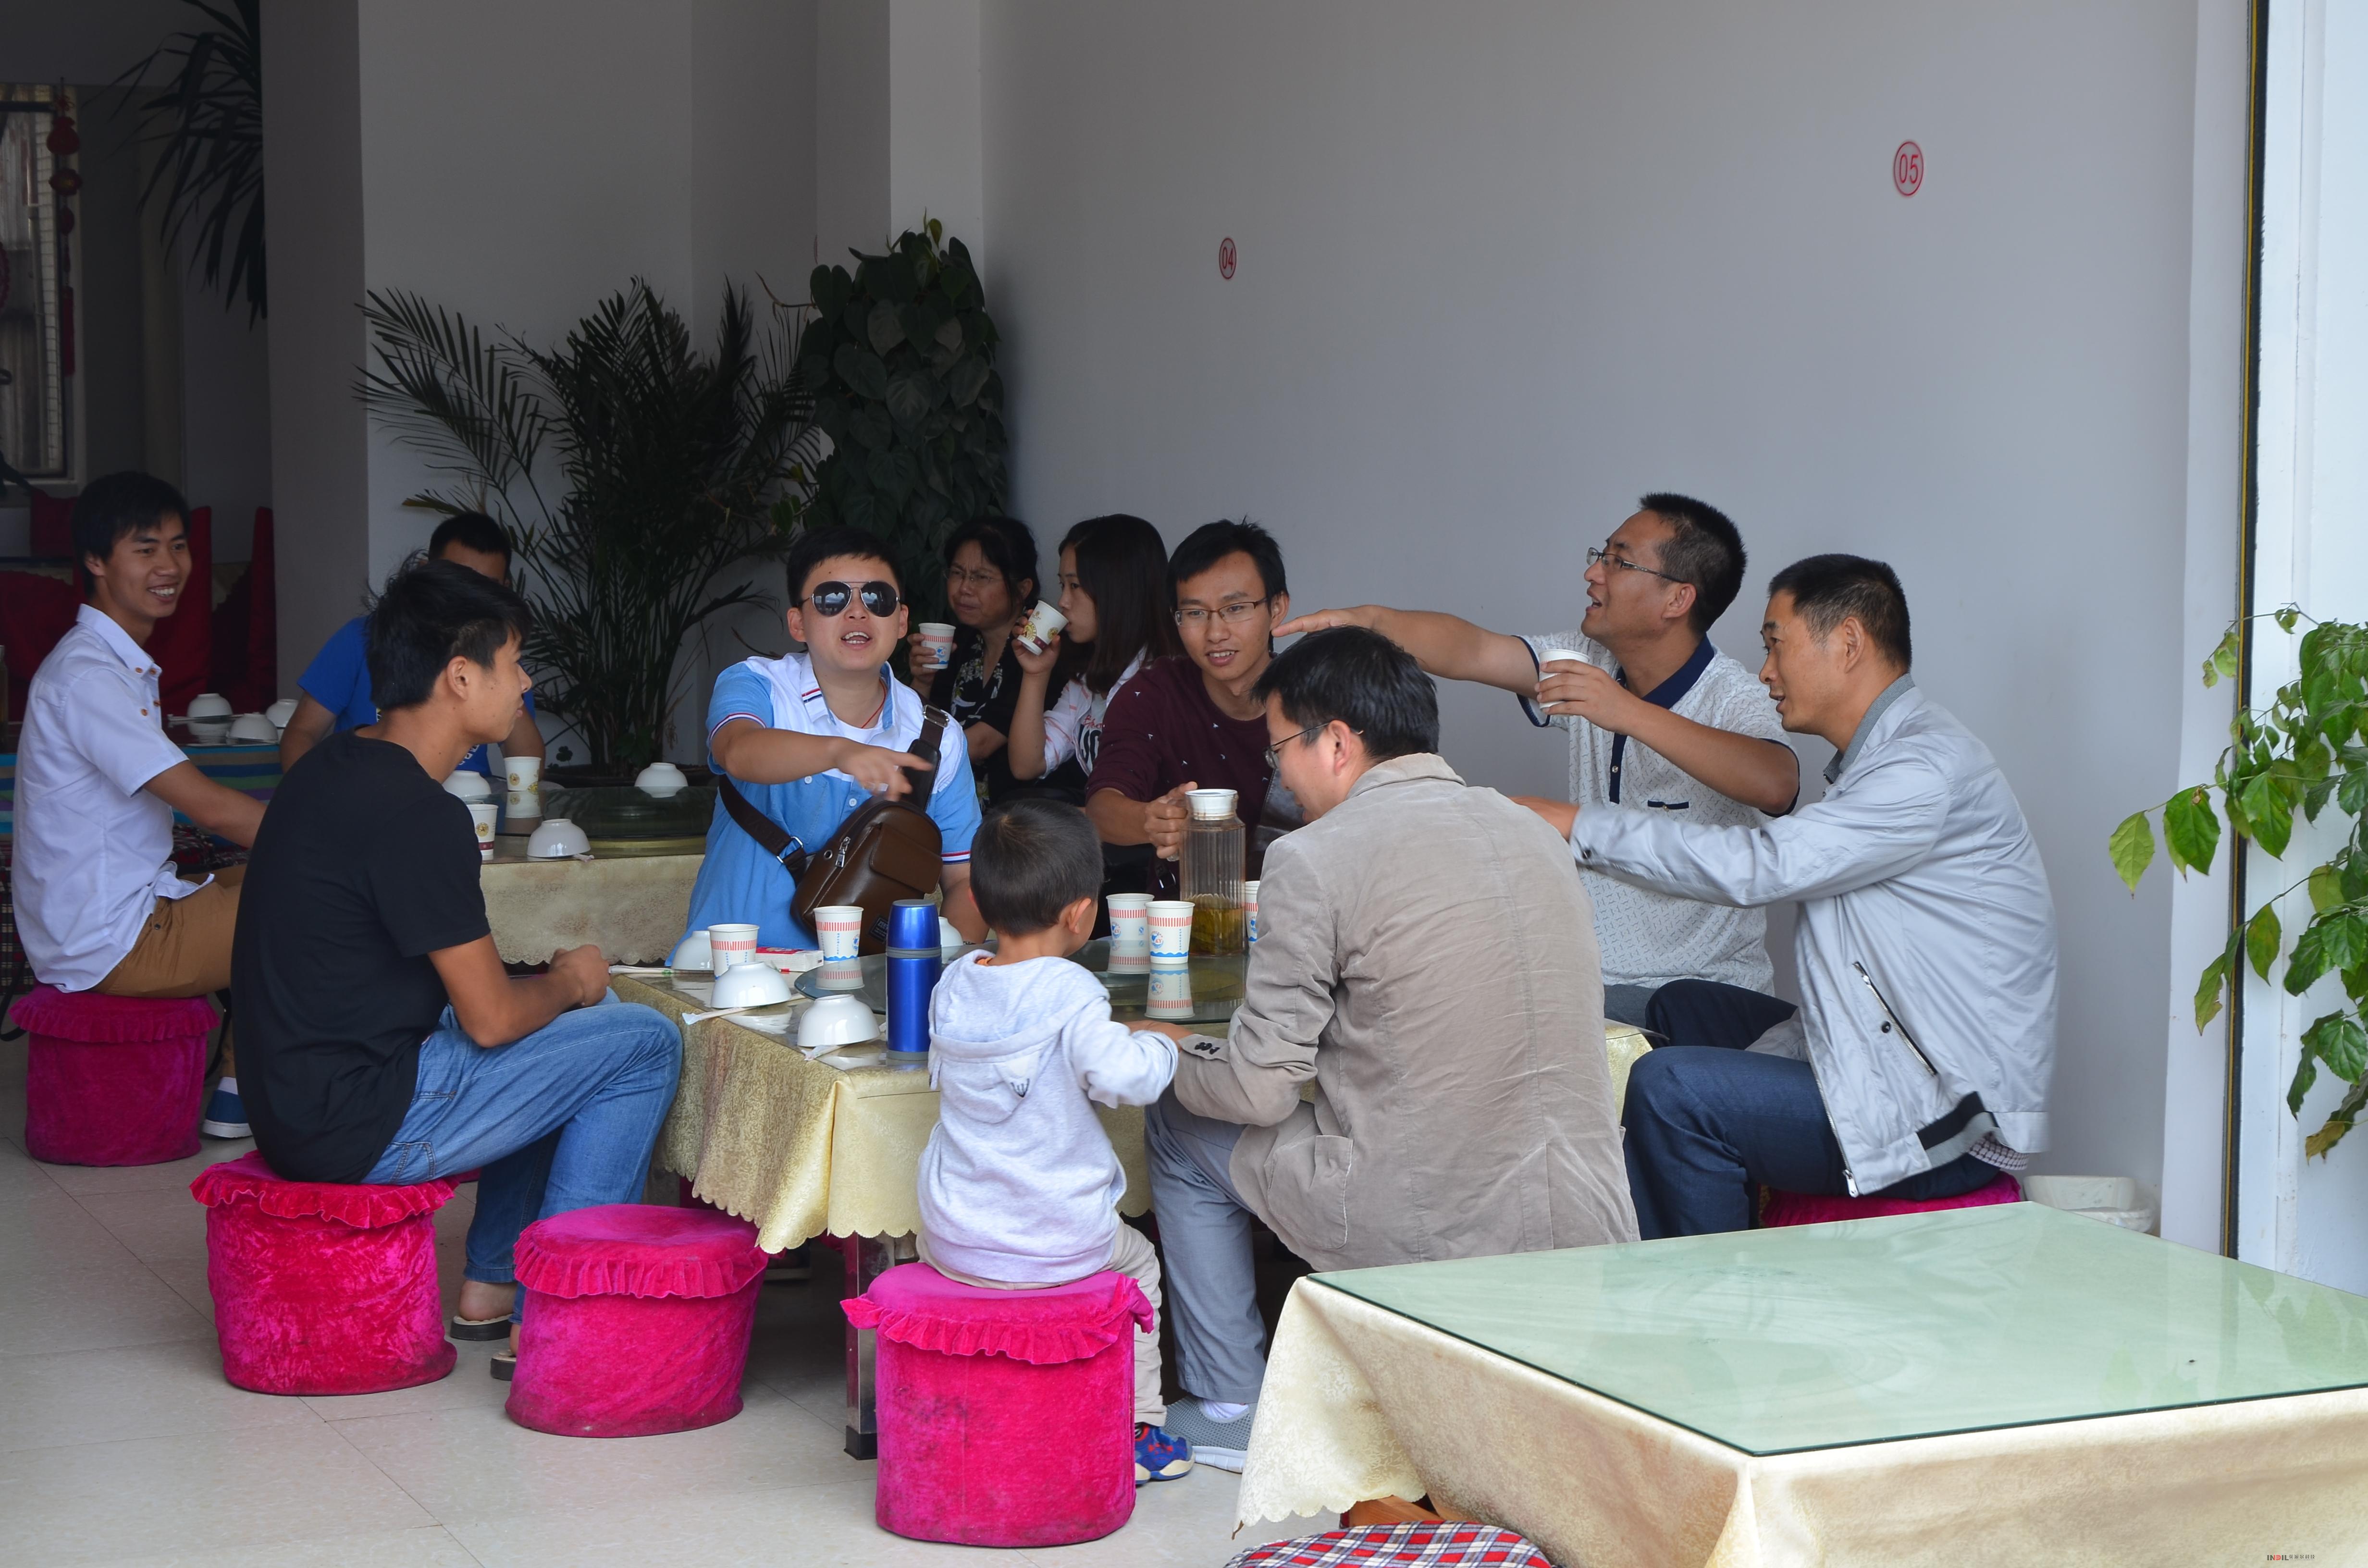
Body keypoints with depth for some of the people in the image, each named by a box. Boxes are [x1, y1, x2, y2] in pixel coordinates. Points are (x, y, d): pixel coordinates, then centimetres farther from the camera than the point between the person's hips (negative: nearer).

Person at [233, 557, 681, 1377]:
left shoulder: (334, 765, 10)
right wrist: (568, 981, 4)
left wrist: (549, 979, 13)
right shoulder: (415, 813, -21)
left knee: (582, 1021, 24)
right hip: (359, 1125, -10)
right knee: (644, 1043, -5)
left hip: (297, 1096, 10)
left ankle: (493, 1284, 24)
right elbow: (491, 1018, -17)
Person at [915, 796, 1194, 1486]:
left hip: (952, 1243, 4)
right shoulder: (1070, 994, -18)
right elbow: (1124, 1076, -30)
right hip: (1060, 1244, -4)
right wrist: (1158, 1043, -6)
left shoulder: (954, 984, 0)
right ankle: (1136, 1428, 31)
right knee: (1137, 1260, 27)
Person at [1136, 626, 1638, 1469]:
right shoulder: (1534, 832, 12)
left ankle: (1228, 1407, 25)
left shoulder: (1315, 859, -10)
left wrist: (1171, 1054, 13)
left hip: (1420, 1232, -7)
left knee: (1181, 1125, 18)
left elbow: (1260, 1088, -9)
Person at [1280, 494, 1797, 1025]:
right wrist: (1369, 620, -25)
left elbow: (1777, 786, -34)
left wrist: (1630, 714, -39)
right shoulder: (1590, 662, 7)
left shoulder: (1733, 698, -12)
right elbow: (1471, 651, -5)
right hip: (1589, 976, 6)